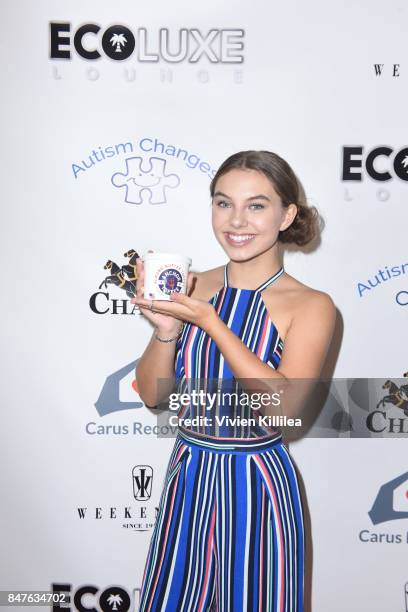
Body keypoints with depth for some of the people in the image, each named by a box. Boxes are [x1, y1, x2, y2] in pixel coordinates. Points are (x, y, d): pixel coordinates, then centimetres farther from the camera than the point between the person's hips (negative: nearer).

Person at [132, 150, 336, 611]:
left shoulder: (311, 306, -12)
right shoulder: (193, 288, -3)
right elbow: (153, 395, 0)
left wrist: (209, 321, -26)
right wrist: (165, 328, -19)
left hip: (257, 484, -3)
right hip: (188, 475, 4)